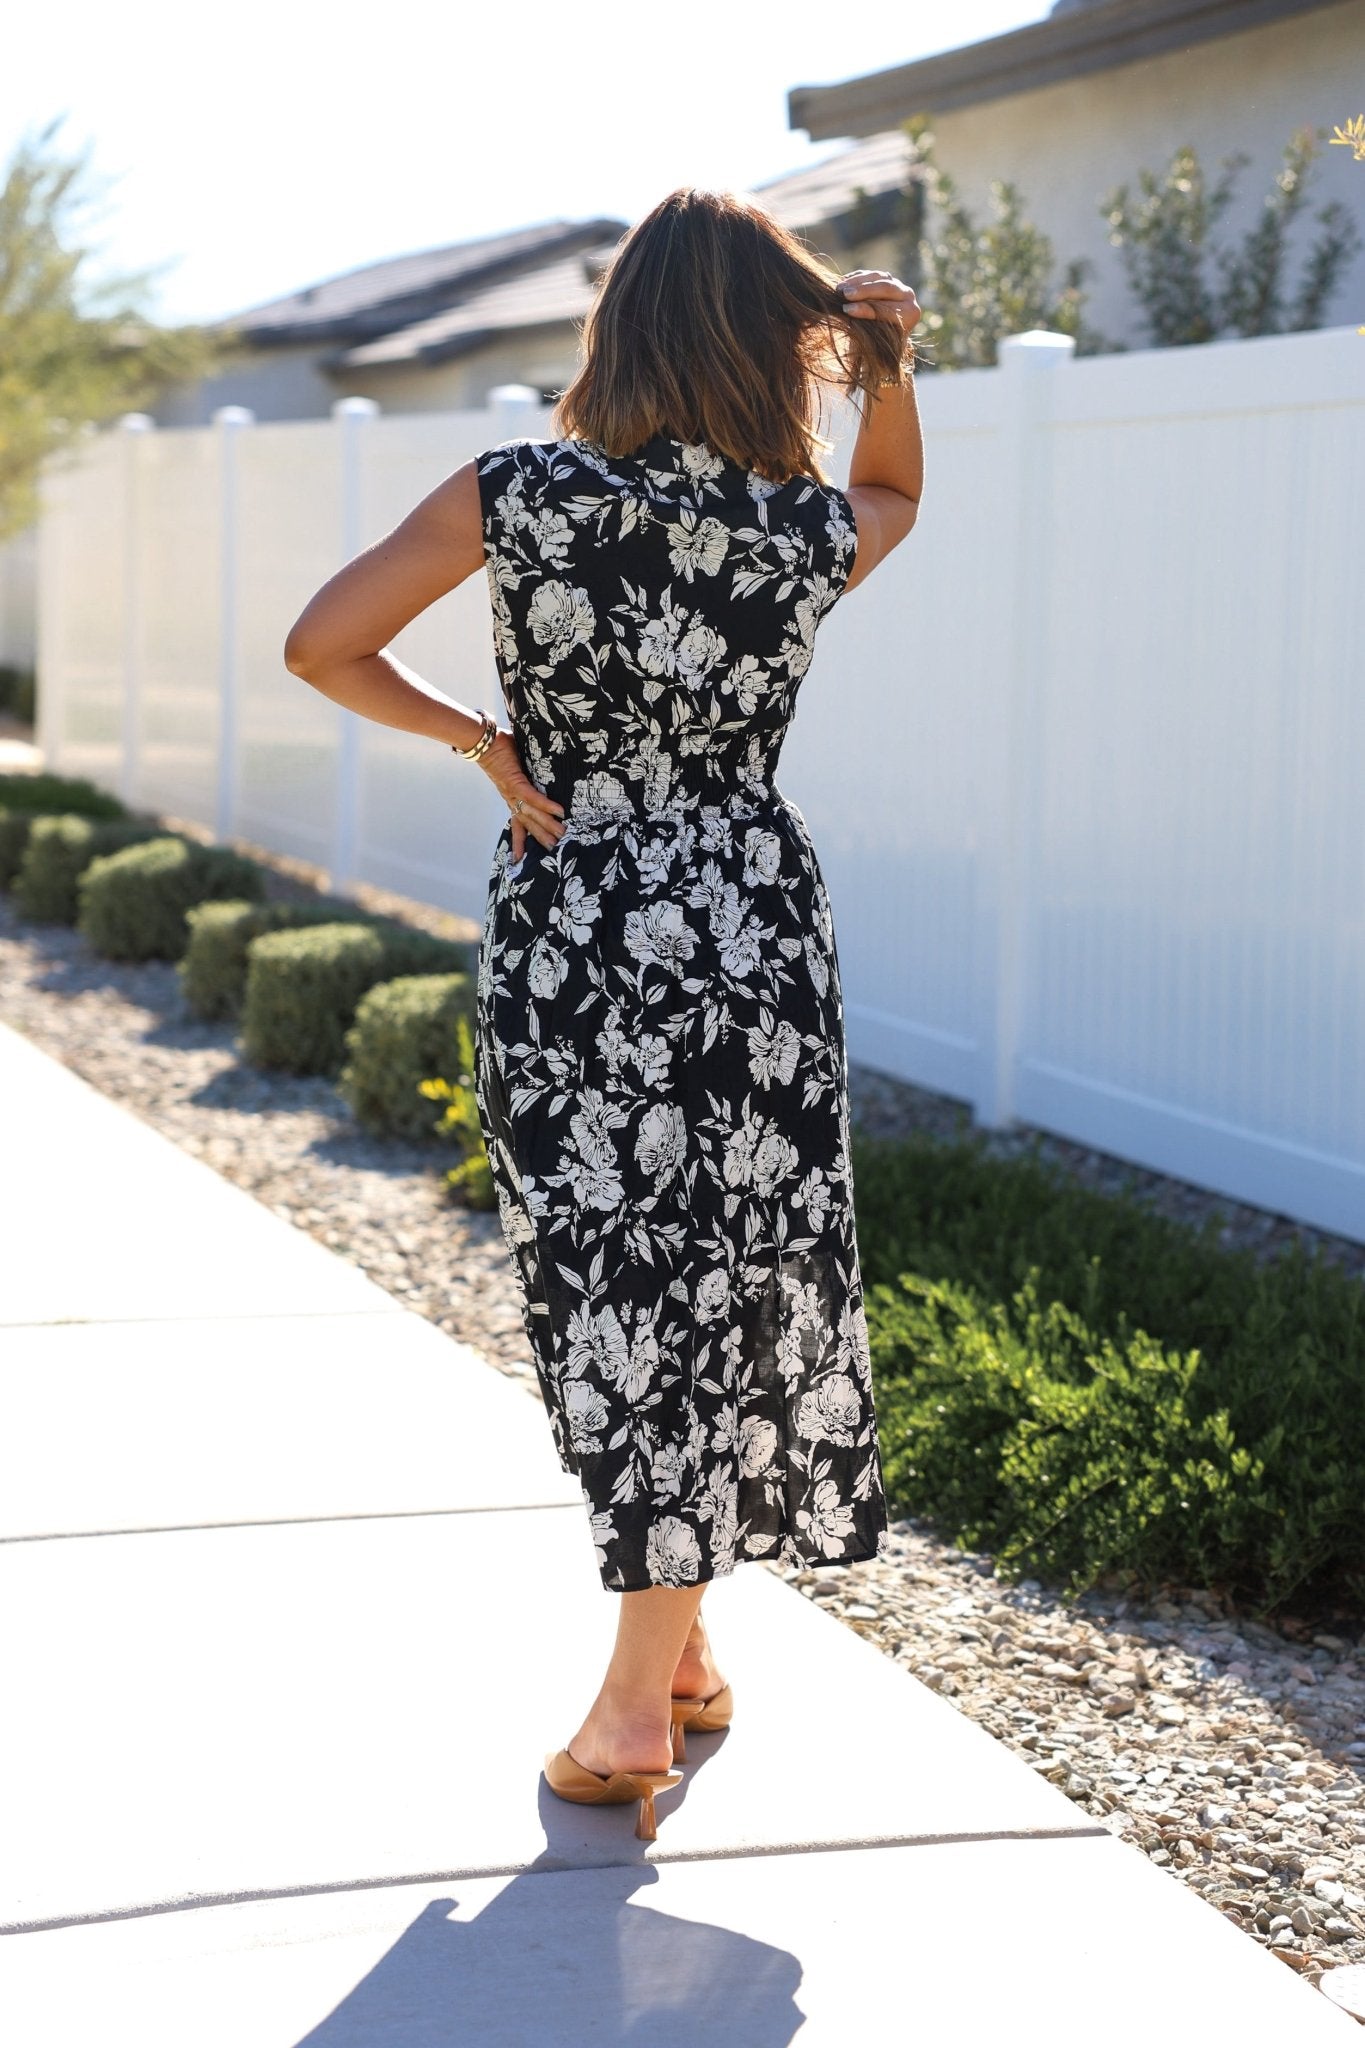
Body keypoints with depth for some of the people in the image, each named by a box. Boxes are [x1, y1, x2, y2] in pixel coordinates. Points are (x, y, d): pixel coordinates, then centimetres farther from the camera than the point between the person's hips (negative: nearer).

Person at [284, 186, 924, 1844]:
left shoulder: (519, 498, -11)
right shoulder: (812, 533, -5)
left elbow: (321, 648, -8)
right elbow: (895, 491, 20)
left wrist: (478, 742, 0)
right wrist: (887, 361, 6)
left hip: (570, 944, -1)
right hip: (755, 930, 2)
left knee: (626, 1290, 7)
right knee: (734, 1276, 14)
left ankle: (640, 1707, 11)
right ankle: (679, 1650, 26)